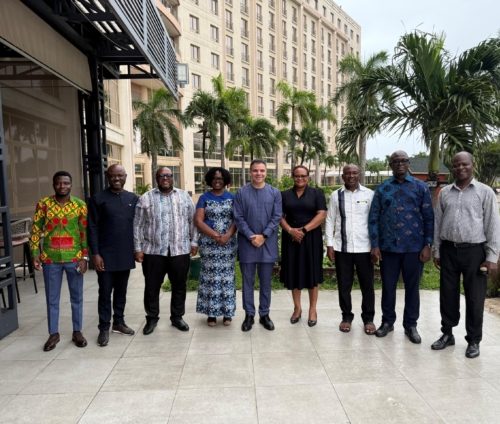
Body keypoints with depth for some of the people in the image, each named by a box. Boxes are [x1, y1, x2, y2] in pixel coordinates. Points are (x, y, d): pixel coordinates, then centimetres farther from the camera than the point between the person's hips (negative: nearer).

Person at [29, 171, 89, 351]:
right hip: (50, 259, 1)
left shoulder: (80, 205, -2)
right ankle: (53, 333, 26)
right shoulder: (43, 204, -1)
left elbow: (85, 232, -3)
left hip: (74, 258, 0)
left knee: (77, 297, 10)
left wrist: (84, 256, -8)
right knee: (52, 298, 11)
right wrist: (35, 254, -5)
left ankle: (77, 331, 24)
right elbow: (36, 230, 2)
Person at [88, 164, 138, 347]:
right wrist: (95, 253, -12)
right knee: (105, 292, 4)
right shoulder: (98, 199, -4)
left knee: (121, 290, 14)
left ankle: (119, 322, 28)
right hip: (106, 255, -3)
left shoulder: (133, 198, 7)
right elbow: (92, 228, -7)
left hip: (126, 254, 4)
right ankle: (104, 328, 16)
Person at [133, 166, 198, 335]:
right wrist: (138, 248, -2)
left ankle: (177, 317, 26)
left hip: (180, 250, 1)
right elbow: (138, 225, 2)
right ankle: (152, 318, 25)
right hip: (153, 251, -1)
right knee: (152, 286, 8)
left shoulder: (184, 197, 6)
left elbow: (192, 221, 8)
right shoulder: (145, 198, 2)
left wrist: (194, 242, 3)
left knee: (179, 286, 10)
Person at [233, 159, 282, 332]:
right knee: (248, 281, 8)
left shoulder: (275, 193, 3)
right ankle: (249, 314, 20)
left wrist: (263, 236, -12)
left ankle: (264, 314, 22)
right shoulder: (241, 193, 0)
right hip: (247, 243, 0)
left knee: (265, 282, 10)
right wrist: (251, 236, -13)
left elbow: (277, 217, -2)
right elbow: (238, 218, -3)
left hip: (268, 243, 1)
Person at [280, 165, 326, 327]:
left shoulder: (317, 193, 2)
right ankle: (297, 308, 20)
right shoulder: (284, 195, 8)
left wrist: (304, 230, -16)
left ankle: (313, 309, 16)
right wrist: (290, 230, -14)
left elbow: (322, 215, -7)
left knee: (312, 272, 3)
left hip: (311, 238, -2)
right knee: (293, 272, 7)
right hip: (291, 239, 2)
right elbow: (280, 216, 3)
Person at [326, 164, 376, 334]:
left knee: (367, 285, 10)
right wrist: (329, 245, 0)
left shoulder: (369, 194, 0)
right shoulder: (336, 195, 3)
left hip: (364, 247, -1)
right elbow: (330, 221, 4)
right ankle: (346, 317, 27)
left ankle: (368, 319, 27)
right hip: (342, 248, 1)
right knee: (344, 285, 10)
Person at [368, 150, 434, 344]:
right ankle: (387, 321, 27)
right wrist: (375, 245, -4)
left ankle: (410, 325, 24)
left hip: (414, 247, 0)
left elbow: (429, 218, 2)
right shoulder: (382, 189, 5)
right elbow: (373, 218, 2)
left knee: (412, 287, 9)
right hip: (388, 247, 1)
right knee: (388, 286, 10)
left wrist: (427, 245, -5)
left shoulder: (420, 187, 4)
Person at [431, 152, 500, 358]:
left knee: (474, 298, 6)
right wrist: (436, 251, 8)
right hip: (449, 250, 3)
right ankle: (447, 333, 26)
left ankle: (474, 340, 21)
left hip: (474, 251, -3)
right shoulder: (444, 192, 8)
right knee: (448, 295, 10)